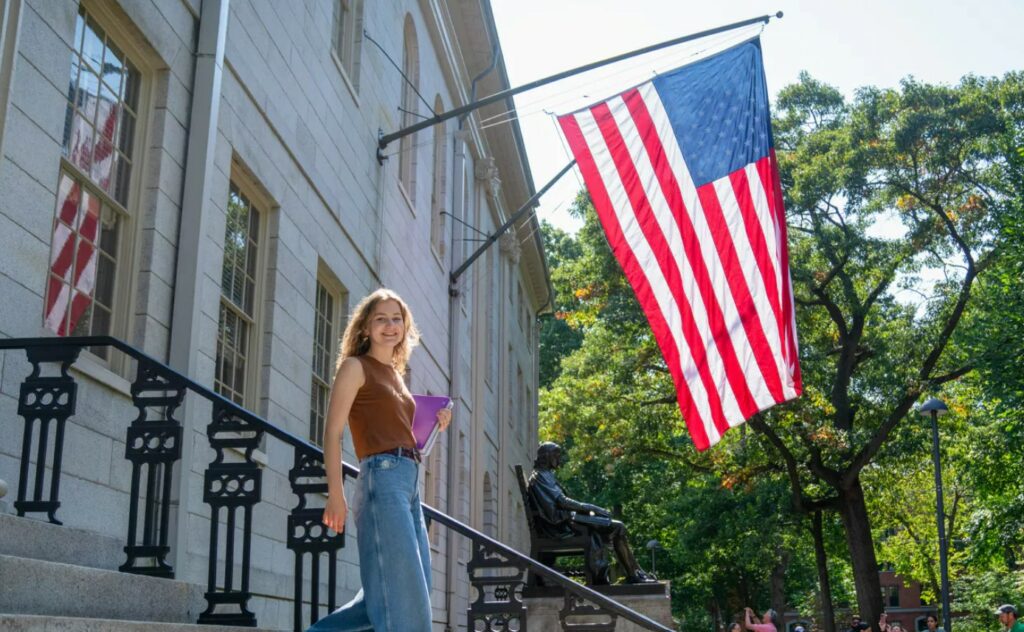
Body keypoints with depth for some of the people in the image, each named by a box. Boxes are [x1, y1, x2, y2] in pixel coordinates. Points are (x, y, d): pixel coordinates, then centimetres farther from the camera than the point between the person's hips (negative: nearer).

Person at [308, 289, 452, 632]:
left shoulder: (395, 374, 22)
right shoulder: (356, 366, 0)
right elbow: (332, 432, -9)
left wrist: (435, 425, 13)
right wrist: (335, 494, -18)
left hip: (409, 481, 9)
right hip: (382, 478, -9)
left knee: (414, 588, 9)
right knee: (400, 594, -11)